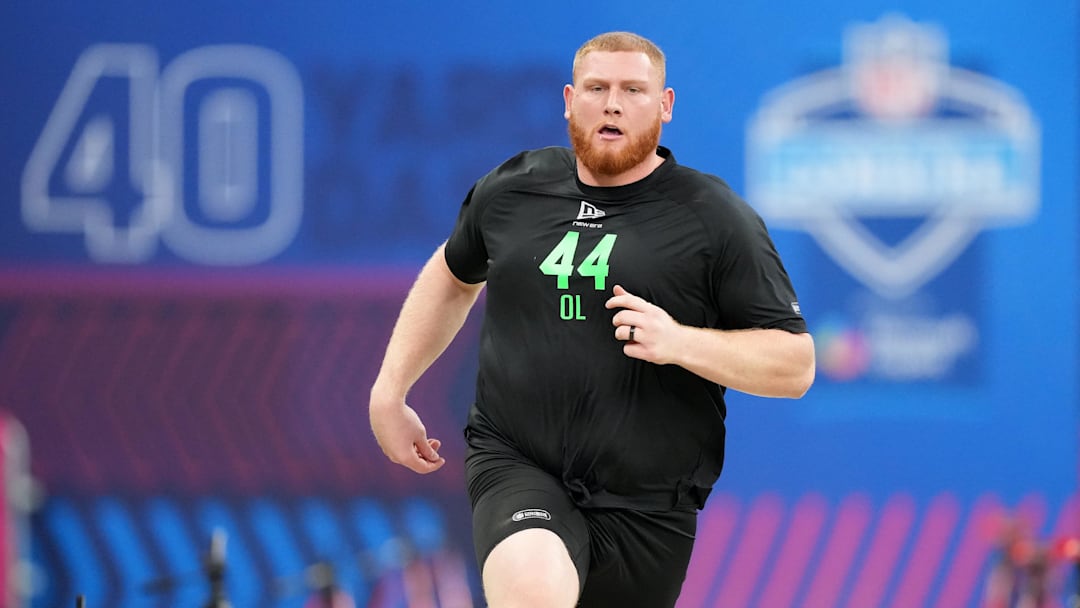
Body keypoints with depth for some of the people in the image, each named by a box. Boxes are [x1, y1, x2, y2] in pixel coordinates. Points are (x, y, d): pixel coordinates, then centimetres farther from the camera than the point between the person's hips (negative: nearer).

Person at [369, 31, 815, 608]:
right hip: (514, 468, 0)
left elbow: (795, 365, -5)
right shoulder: (511, 189, 7)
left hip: (643, 503, 0)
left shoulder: (716, 219, -4)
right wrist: (389, 391, 22)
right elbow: (452, 275, 28)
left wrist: (679, 342, -20)